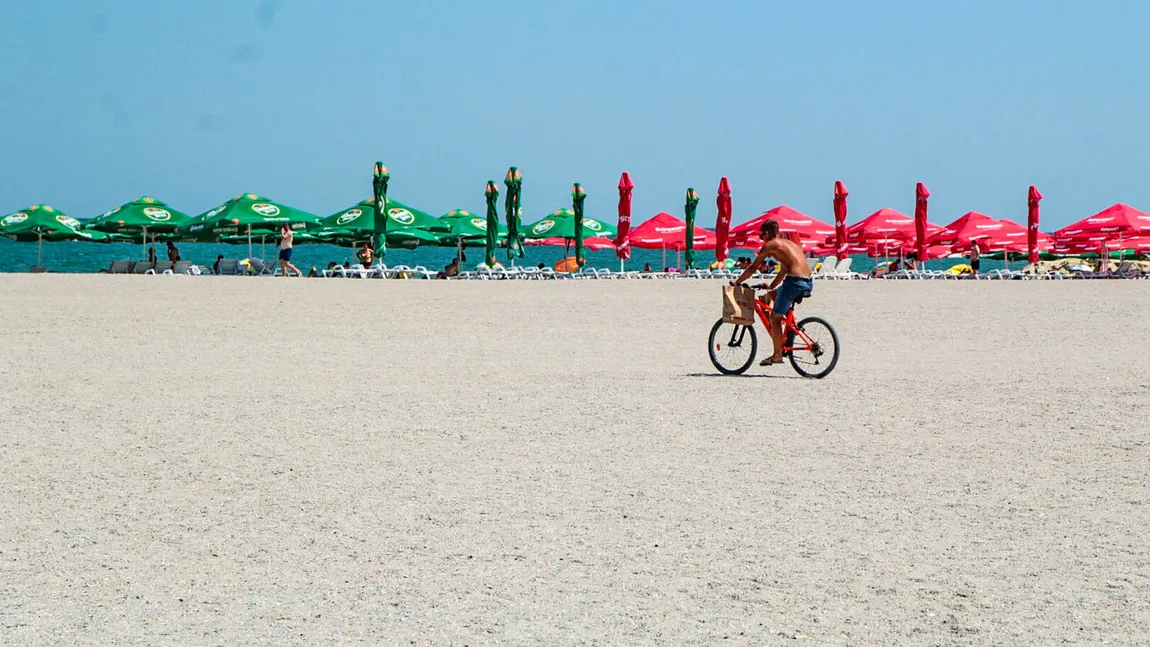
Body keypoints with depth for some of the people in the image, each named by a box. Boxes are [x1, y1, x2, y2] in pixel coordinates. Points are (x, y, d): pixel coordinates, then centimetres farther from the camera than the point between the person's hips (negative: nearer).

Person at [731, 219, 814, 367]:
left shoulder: (770, 245, 3)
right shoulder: (789, 243, 27)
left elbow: (752, 268, 6)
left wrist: (736, 282, 18)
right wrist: (770, 287, 44)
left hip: (795, 282, -8)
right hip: (808, 284, 8)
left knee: (775, 317, 4)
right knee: (773, 294, 33)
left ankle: (777, 355, 2)